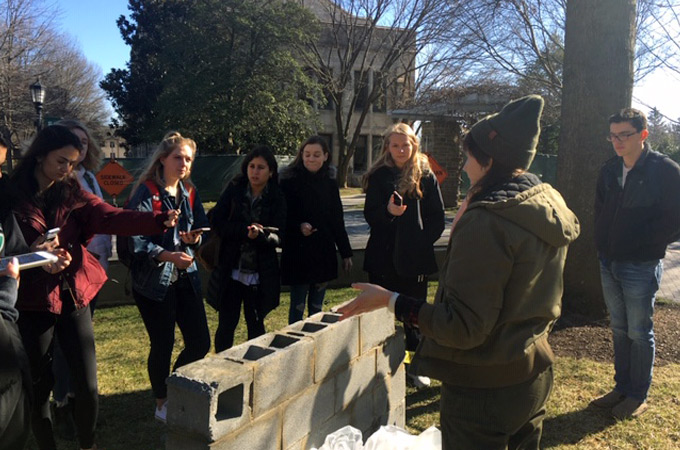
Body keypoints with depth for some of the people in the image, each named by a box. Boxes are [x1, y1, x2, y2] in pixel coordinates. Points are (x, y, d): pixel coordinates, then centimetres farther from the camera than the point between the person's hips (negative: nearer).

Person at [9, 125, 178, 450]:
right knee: (38, 386, 10)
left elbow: (110, 217, -13)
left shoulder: (72, 193, 3)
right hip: (32, 302, -2)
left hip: (74, 297, 3)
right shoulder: (11, 195, -6)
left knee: (87, 385, 7)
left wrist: (159, 221, -29)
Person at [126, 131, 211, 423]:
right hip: (154, 282, -6)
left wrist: (195, 239, -9)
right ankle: (162, 404, 29)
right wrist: (169, 256, -30)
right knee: (163, 346, 6)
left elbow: (201, 230, 13)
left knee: (200, 342, 7)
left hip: (186, 278, 6)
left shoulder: (189, 192, 9)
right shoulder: (146, 192, -10)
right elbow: (138, 242, -18)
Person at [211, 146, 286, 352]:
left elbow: (278, 238, -8)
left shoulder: (277, 199, -2)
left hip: (260, 273, 0)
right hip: (231, 269, 0)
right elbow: (217, 222, -7)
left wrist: (260, 234, -29)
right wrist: (245, 230, -21)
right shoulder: (234, 189, 0)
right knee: (226, 324, 7)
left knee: (256, 325, 11)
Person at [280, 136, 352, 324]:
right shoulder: (289, 181, -6)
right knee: (297, 307, 4)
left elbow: (337, 220, 11)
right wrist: (298, 226, -25)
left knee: (317, 308, 13)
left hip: (324, 253, 4)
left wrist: (346, 252, 12)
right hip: (298, 253, -4)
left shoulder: (330, 183, 7)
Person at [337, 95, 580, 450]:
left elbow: (464, 327, -26)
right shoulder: (550, 206, 2)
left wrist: (391, 300, -20)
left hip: (484, 388, -8)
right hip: (535, 377, 9)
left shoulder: (485, 222, -26)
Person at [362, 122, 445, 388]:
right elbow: (370, 214, 0)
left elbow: (437, 217, 3)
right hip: (383, 256, 1)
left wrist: (423, 241, -8)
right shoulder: (379, 176, 4)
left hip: (415, 257, -1)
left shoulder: (425, 176, 1)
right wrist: (387, 211, -20)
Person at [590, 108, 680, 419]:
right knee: (620, 330, 15)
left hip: (641, 267, -6)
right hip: (610, 264, 6)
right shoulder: (609, 170, 6)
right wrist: (603, 245, 4)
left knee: (639, 333, 5)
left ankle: (638, 396, 20)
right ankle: (622, 388, 29)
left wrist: (640, 245, -12)